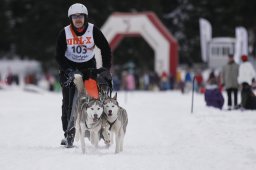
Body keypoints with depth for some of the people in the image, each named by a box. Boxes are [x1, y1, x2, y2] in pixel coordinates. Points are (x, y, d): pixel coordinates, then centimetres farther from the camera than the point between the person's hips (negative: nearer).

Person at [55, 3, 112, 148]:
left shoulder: (93, 30, -8)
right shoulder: (64, 33, -7)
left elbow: (106, 49, -4)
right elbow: (59, 55, -7)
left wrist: (106, 67, -12)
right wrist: (68, 70, -19)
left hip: (88, 67, 0)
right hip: (69, 67, 0)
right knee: (69, 102, -6)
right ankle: (69, 134, -5)